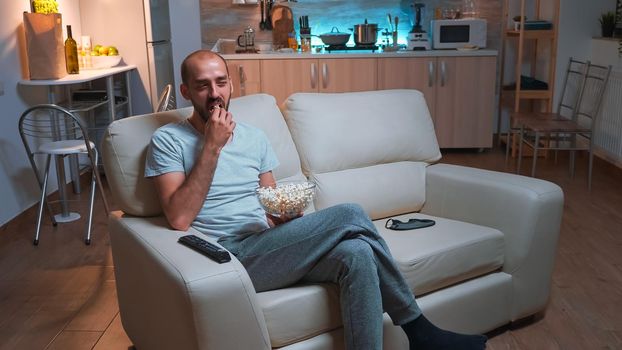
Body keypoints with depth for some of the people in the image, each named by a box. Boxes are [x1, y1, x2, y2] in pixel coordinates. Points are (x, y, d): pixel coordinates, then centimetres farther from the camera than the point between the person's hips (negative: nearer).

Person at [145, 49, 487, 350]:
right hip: (228, 257, -6)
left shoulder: (254, 137, 17)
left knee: (356, 254, -26)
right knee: (350, 215, -20)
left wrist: (286, 213, -5)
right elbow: (179, 218, -13)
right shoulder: (168, 140, 1)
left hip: (267, 248, 6)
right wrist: (212, 147, -13)